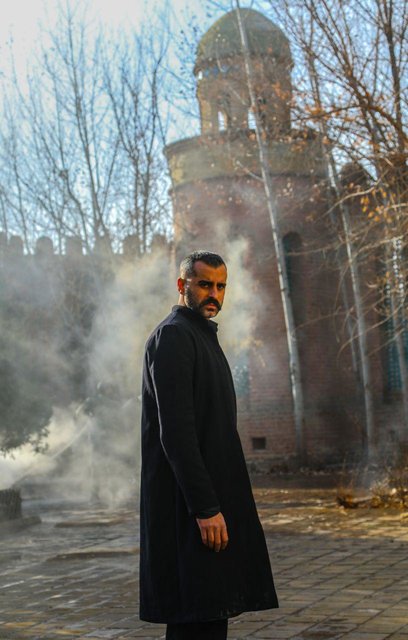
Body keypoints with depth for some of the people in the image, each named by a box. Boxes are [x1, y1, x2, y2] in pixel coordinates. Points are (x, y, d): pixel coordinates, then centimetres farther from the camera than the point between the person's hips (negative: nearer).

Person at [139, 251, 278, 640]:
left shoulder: (202, 336, 19)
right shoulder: (172, 336, -12)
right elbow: (175, 430, -21)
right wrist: (205, 507, -24)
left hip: (211, 496, 10)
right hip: (190, 503, -10)